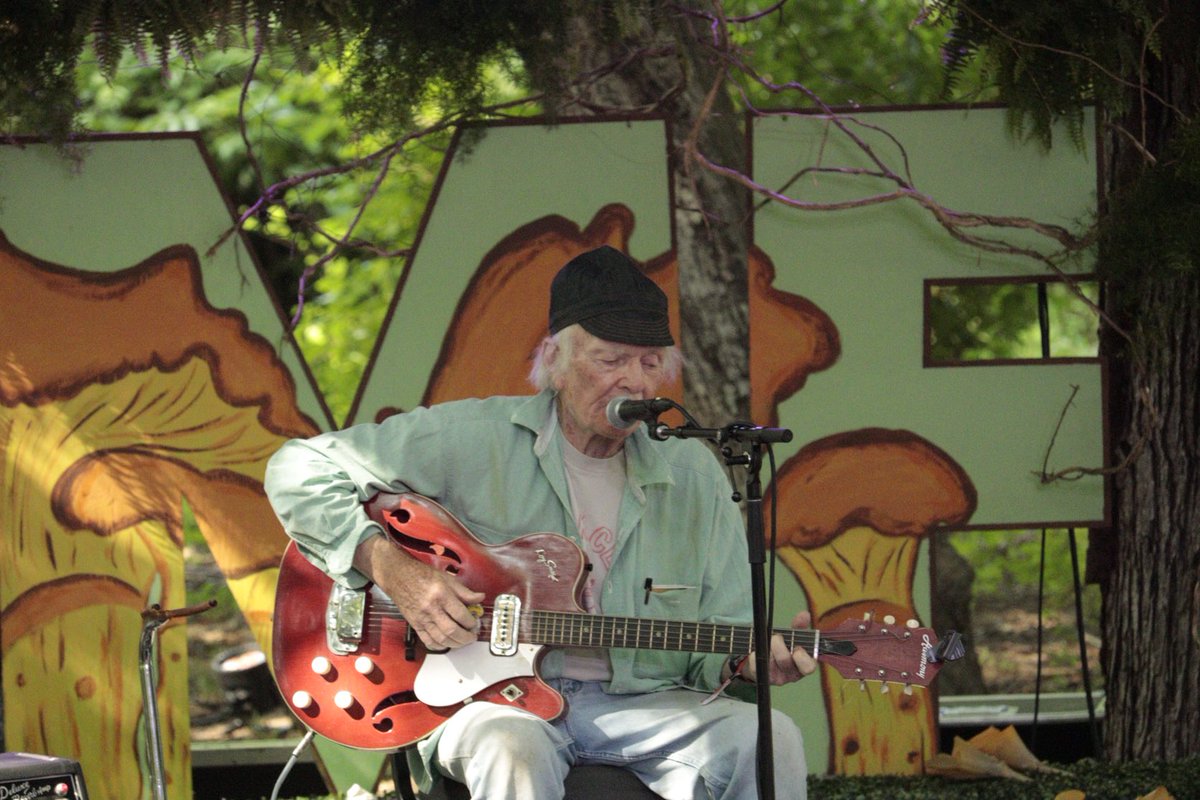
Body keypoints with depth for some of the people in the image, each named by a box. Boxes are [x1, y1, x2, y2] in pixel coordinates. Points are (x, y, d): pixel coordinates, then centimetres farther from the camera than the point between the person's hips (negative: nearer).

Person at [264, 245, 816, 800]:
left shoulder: (692, 475, 9)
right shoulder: (474, 439, -2)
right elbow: (299, 469, -1)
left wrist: (750, 660, -13)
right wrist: (390, 569, -13)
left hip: (636, 700, 4)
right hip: (488, 694, -4)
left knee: (769, 739, -24)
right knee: (513, 749, -40)